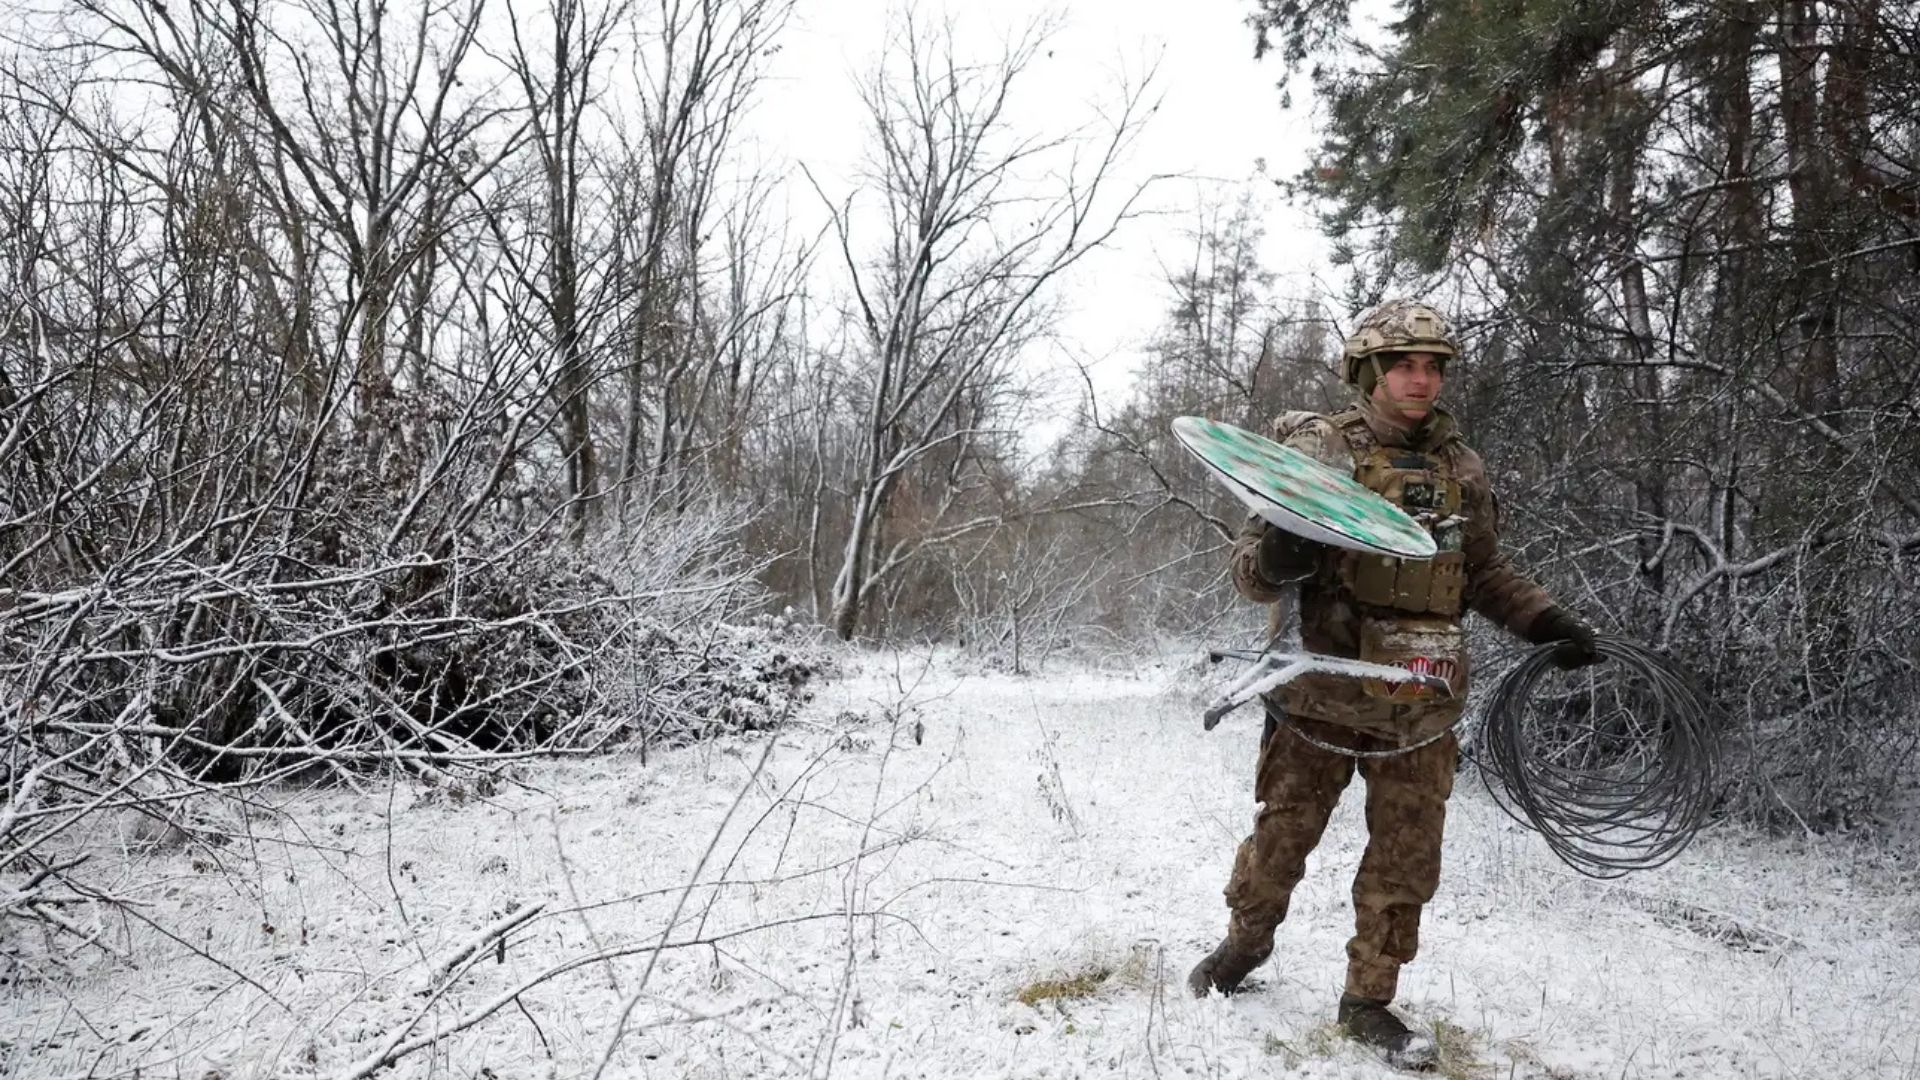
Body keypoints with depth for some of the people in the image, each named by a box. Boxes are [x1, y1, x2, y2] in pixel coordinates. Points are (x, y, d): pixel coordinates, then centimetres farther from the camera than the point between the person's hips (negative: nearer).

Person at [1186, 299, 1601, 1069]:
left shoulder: (1461, 469, 8)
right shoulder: (1317, 450, -5)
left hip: (1423, 708, 4)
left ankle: (1369, 1001, 25)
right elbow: (1249, 565, -7)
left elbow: (1485, 573, 20)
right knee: (1281, 836, 9)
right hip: (1323, 693, -3)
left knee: (1405, 860, 9)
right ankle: (1246, 941, 36)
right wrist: (1277, 560, -30)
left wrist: (1546, 620, 4)